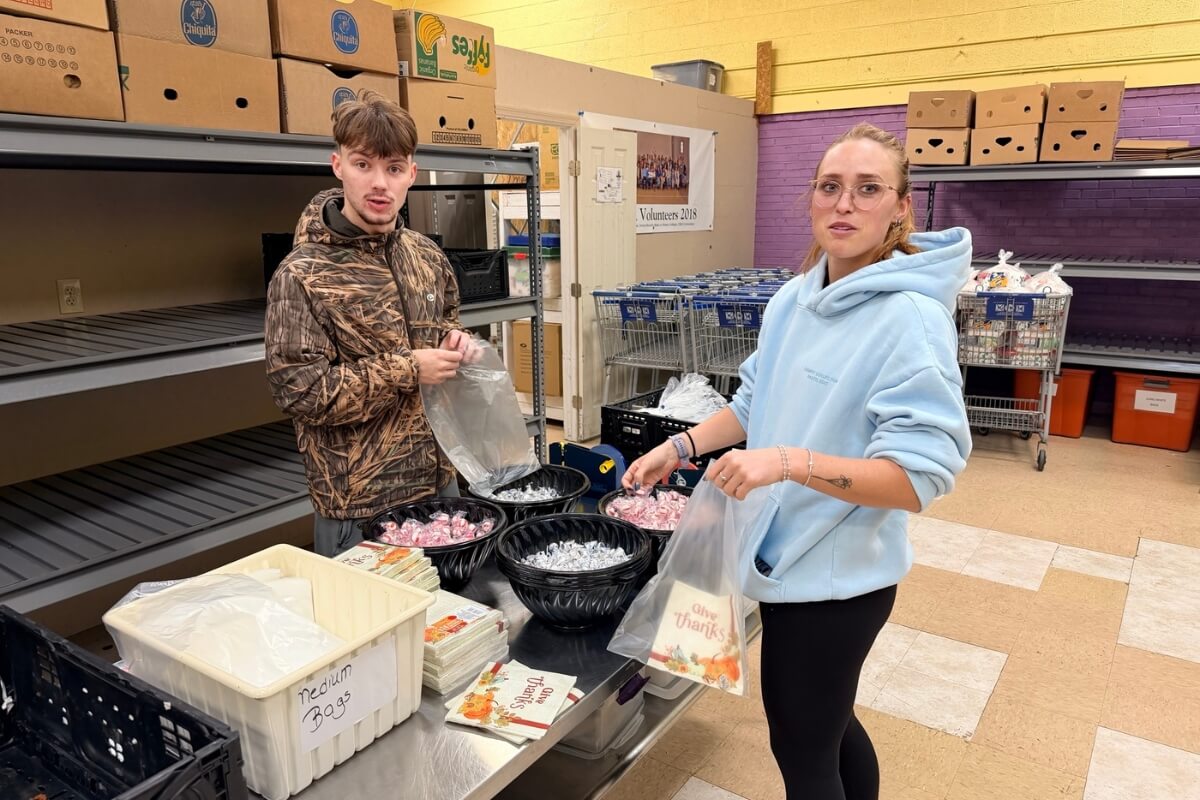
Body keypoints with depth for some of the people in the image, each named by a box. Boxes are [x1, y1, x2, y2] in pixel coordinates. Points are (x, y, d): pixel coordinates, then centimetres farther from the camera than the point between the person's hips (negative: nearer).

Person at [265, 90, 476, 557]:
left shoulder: (428, 259, 4)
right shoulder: (302, 275, -14)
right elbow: (299, 391, -19)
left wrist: (457, 344, -2)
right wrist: (408, 370, -20)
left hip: (439, 482, 6)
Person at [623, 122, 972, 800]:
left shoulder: (910, 318, -21)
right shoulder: (794, 298, 1)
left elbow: (919, 477, -26)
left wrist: (790, 462, -35)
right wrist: (681, 447, 5)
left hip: (837, 575, -7)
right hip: (790, 556, 7)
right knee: (826, 722, 26)